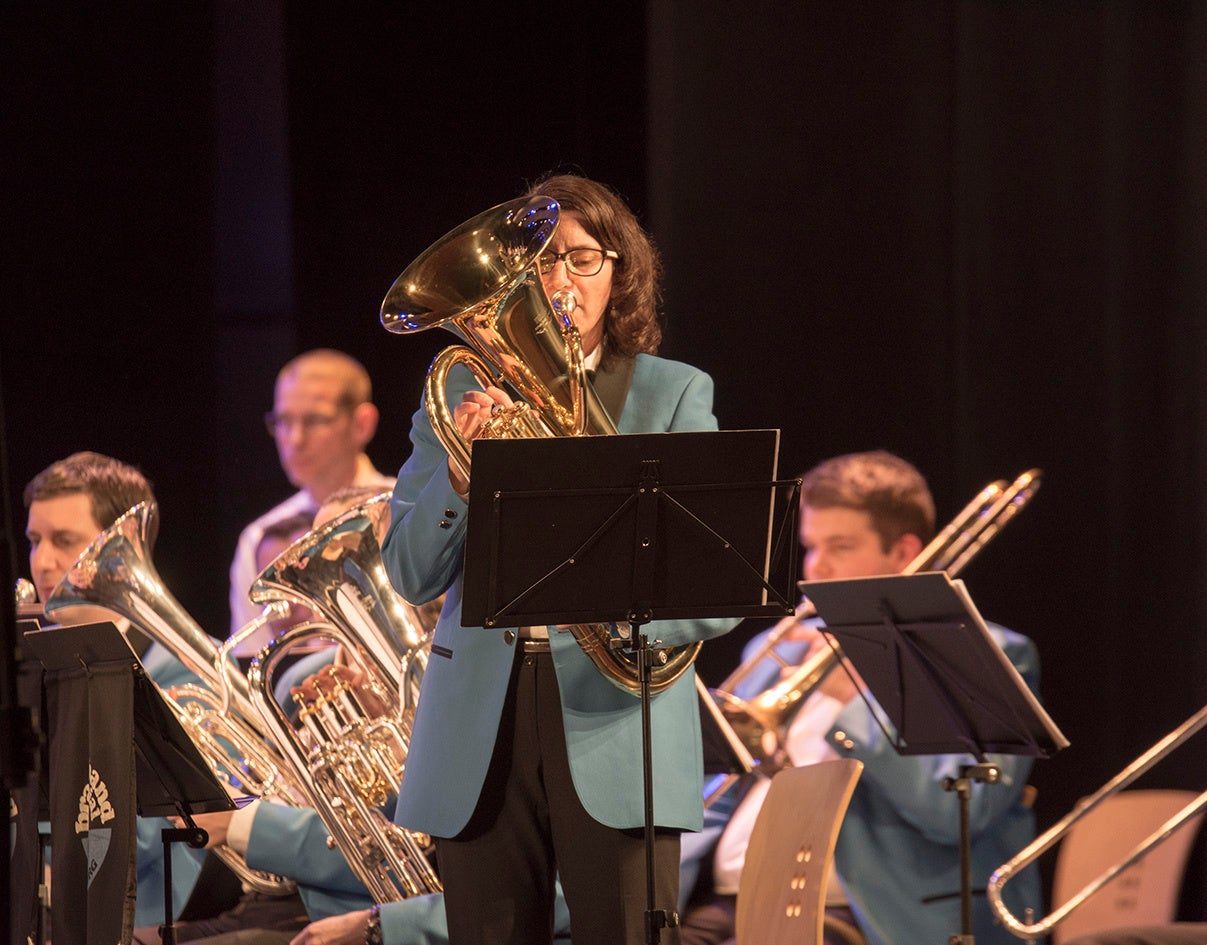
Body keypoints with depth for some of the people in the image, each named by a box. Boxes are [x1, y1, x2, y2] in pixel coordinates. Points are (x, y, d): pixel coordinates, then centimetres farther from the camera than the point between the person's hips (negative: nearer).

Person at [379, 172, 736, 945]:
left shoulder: (671, 394, 5)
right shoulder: (461, 392, 10)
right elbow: (411, 576, 4)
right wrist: (459, 473, -13)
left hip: (613, 711, -2)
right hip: (482, 720, 2)